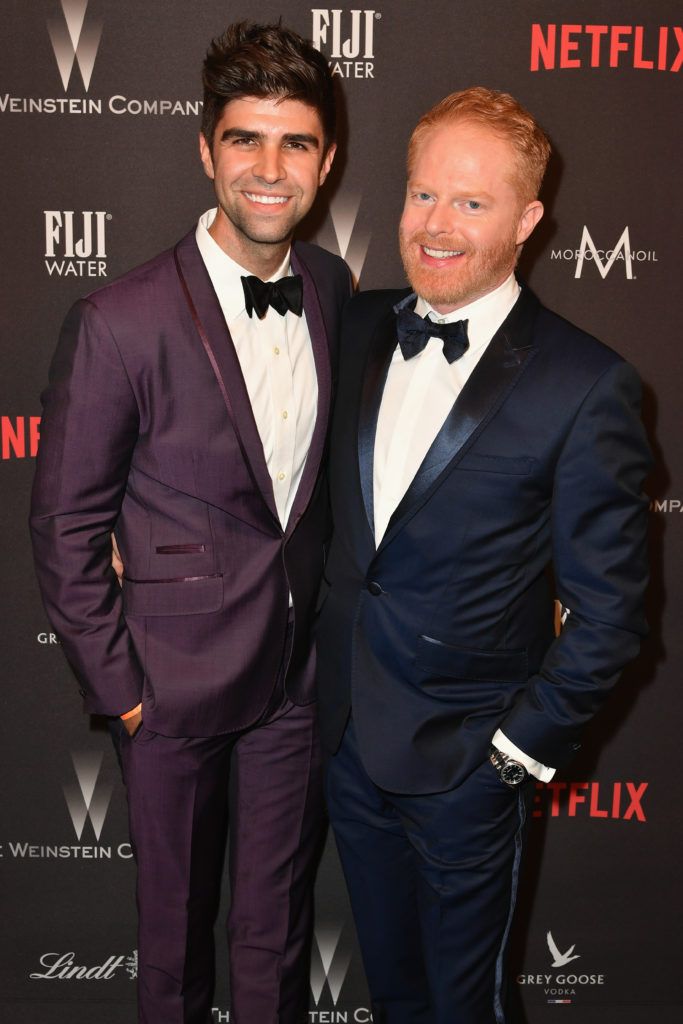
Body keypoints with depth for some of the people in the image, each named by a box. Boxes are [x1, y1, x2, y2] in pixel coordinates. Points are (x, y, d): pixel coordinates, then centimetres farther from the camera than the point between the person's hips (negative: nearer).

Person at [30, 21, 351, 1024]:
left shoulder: (336, 291, -2)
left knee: (278, 917, 20)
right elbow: (66, 525, -10)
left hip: (301, 667, 4)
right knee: (176, 914, 19)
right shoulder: (121, 321, -18)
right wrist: (116, 685, -8)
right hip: (177, 676, -3)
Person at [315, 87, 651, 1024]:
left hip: (464, 764, -4)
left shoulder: (584, 385, -17)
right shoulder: (360, 327, -1)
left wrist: (528, 745, -11)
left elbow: (609, 608, -12)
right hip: (346, 735, 5)